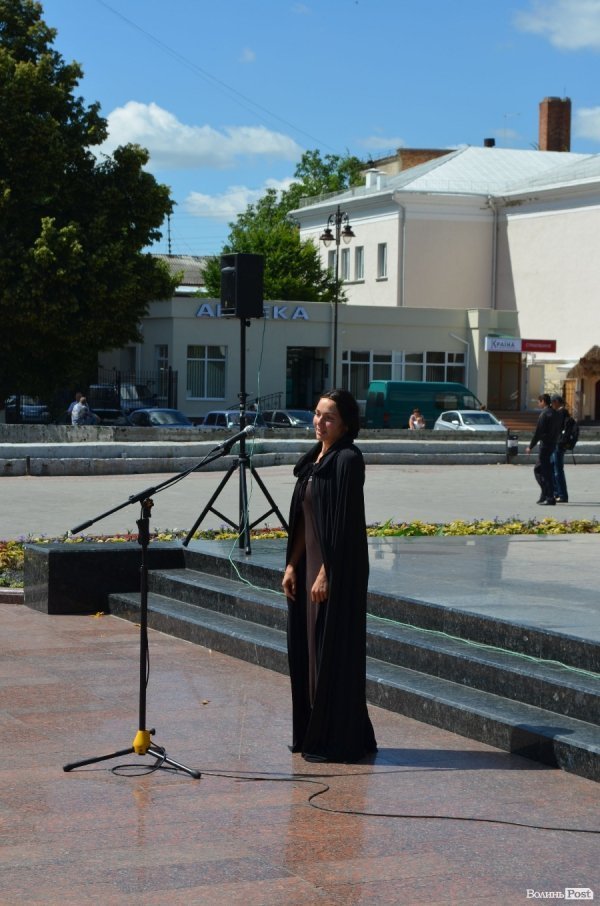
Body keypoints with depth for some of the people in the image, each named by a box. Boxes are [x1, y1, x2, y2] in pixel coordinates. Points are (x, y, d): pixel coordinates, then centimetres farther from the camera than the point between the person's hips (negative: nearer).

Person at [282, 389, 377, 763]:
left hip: (337, 570, -9)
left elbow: (344, 522, -18)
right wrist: (292, 564, 10)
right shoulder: (314, 458, 13)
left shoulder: (348, 460, -14)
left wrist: (326, 573, -20)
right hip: (310, 564, 9)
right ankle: (312, 733, 23)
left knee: (334, 651, -4)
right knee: (307, 648, 13)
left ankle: (338, 741, 4)